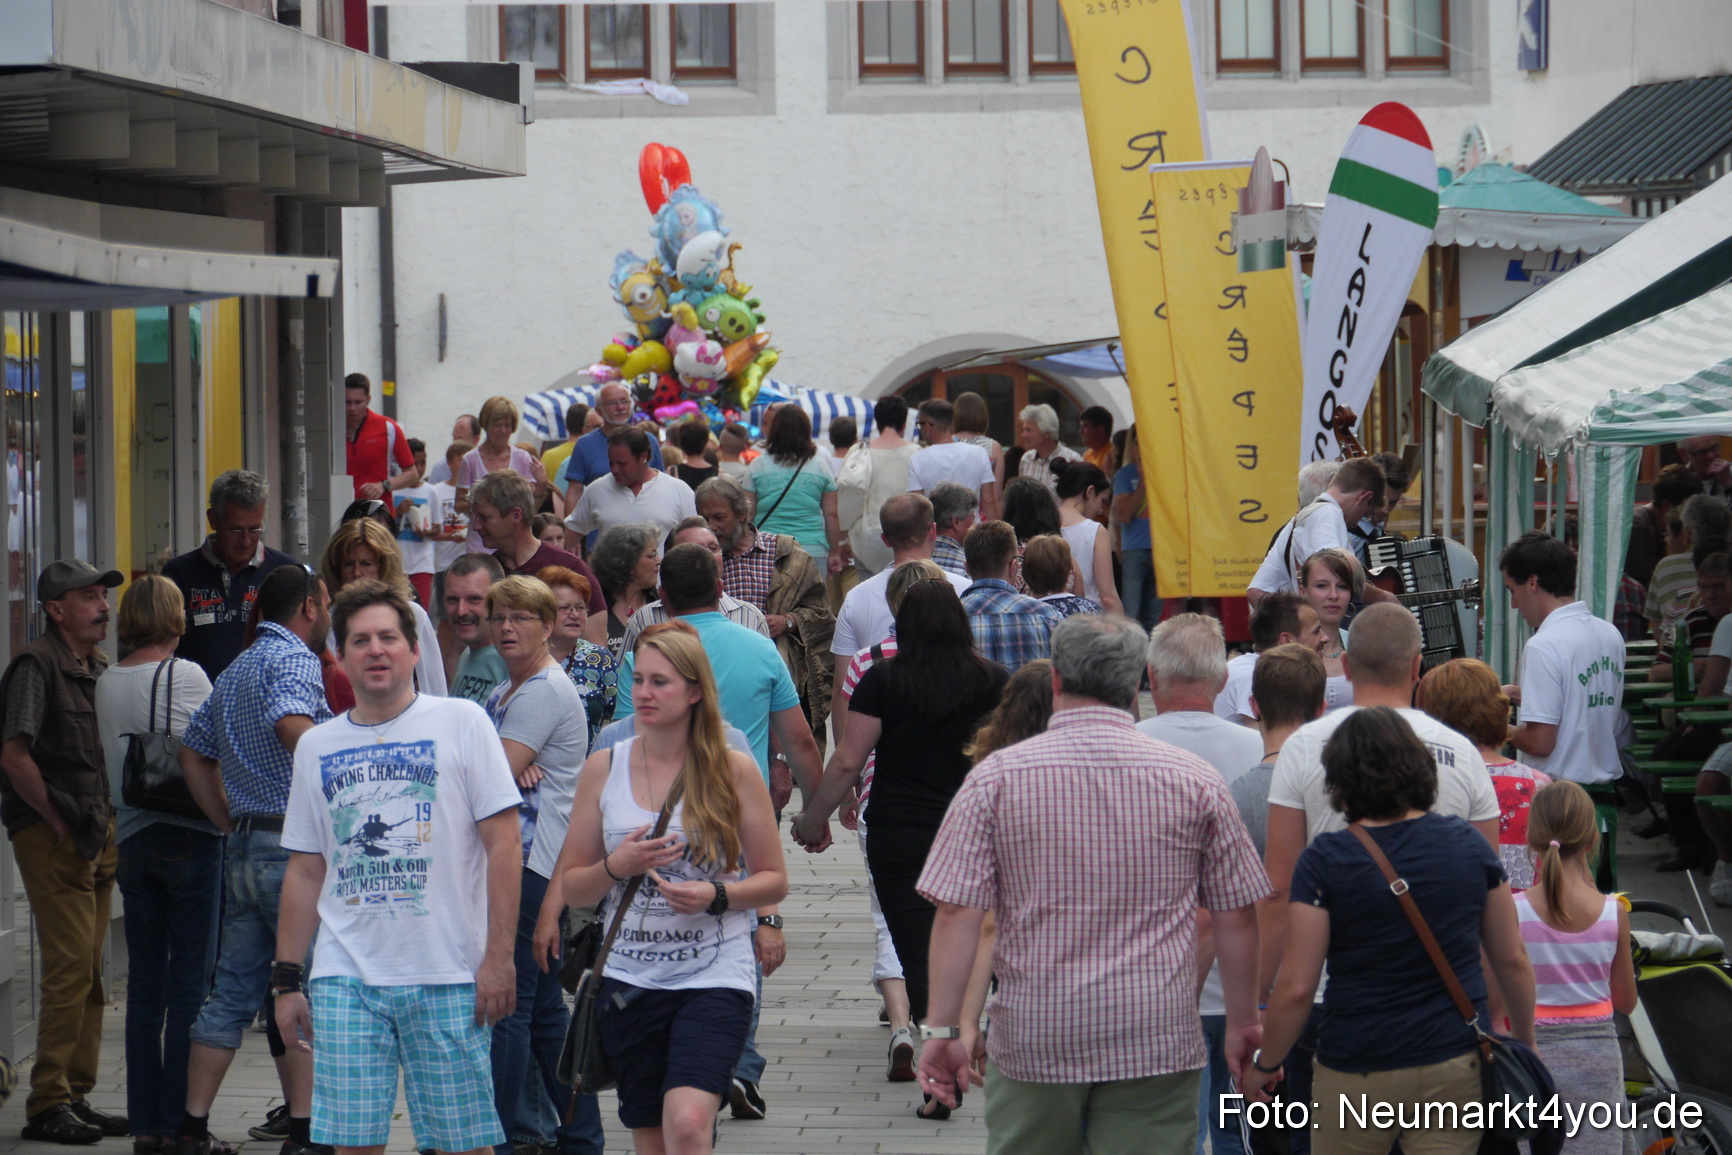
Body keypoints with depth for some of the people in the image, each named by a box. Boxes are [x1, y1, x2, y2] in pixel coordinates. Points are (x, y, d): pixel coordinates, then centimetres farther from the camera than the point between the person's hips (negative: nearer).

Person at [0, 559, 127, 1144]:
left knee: (89, 973, 10)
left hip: (98, 834, 9)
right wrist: (59, 823, -14)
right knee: (70, 968, -11)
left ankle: (76, 1096, 16)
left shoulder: (99, 668, 16)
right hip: (50, 835, -8)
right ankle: (48, 1104, -7)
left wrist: (107, 825, 15)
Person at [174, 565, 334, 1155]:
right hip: (292, 845, -9)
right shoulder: (295, 660, -10)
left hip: (243, 845, 9)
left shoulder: (235, 670, 19)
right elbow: (293, 725, -30)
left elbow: (193, 753, 25)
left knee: (233, 989, 11)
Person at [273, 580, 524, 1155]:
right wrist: (286, 979, 11)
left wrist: (498, 957, -8)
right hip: (344, 978, 3)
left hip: (447, 976, -3)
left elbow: (502, 842, -2)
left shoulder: (461, 722, 1)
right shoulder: (316, 747, 12)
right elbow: (304, 872, 16)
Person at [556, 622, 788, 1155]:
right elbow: (571, 887, 10)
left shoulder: (734, 772, 0)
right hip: (631, 980, 3)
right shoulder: (604, 769, 6)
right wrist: (617, 866, -11)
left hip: (715, 977, -3)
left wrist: (715, 897, -14)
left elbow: (774, 880, 4)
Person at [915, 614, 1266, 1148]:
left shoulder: (997, 777, -4)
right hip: (1157, 1042, 0)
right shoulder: (1194, 779, -1)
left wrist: (942, 1030, -1)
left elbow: (957, 913, -7)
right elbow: (1237, 917, 4)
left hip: (1033, 1039, 0)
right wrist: (1244, 1025, 15)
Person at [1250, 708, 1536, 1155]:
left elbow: (1296, 987, -11)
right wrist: (1525, 1042, 24)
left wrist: (1264, 1065, 4)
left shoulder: (1324, 861, -9)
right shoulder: (1468, 845, 2)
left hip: (1356, 1076, -3)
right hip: (1456, 1066, 3)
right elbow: (1512, 961, 9)